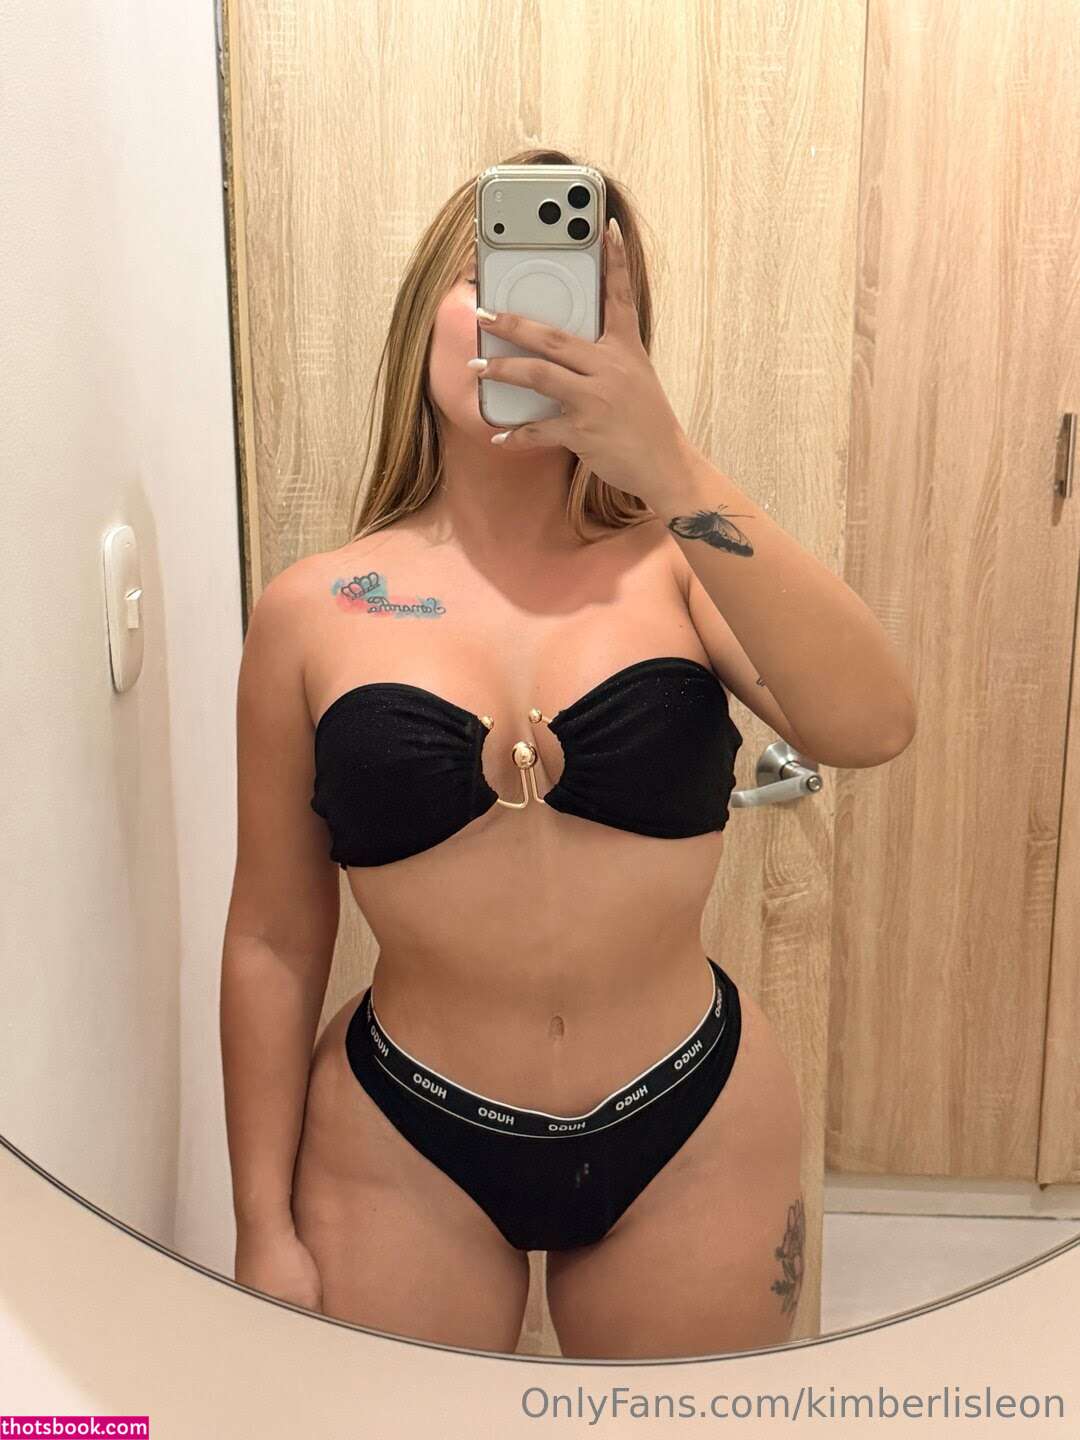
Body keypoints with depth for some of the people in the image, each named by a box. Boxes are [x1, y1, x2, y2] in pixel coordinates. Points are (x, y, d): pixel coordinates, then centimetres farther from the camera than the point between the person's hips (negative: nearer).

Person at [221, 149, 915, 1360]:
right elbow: (273, 939, -2)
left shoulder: (676, 565, -7)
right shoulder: (314, 613, -7)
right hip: (402, 1151, 0)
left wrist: (671, 469, -31)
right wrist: (265, 1228, 2)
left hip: (697, 1138, 1)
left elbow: (870, 729, -24)